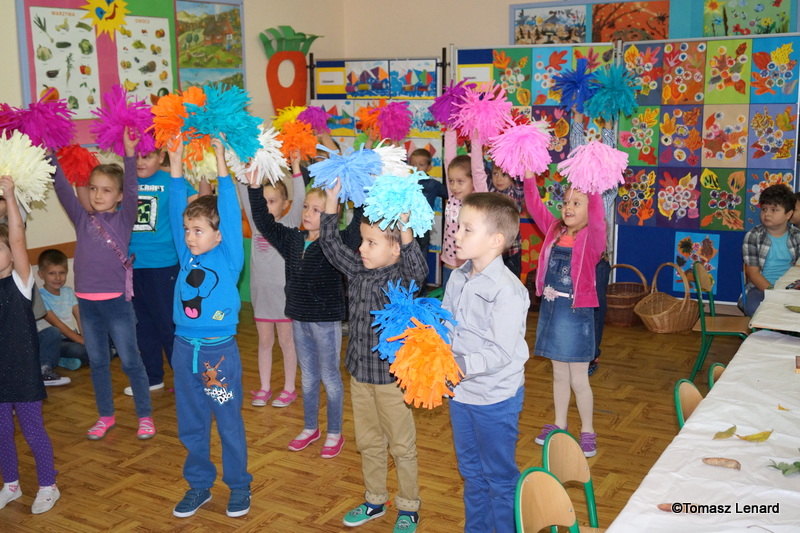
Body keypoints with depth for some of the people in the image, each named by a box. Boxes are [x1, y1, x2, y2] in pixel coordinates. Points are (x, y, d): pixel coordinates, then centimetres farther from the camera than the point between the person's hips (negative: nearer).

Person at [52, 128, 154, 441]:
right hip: (86, 301, 4)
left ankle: (145, 416, 17)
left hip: (116, 301, -4)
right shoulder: (82, 220, 6)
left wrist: (130, 155, -26)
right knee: (97, 362, 14)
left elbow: (132, 191, -16)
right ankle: (106, 416, 28)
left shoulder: (124, 219, -2)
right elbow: (63, 189, 2)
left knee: (130, 361, 5)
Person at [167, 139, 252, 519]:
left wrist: (220, 160, -16)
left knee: (229, 423, 8)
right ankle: (199, 484, 31)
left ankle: (239, 485, 25)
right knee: (190, 425, 15)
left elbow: (230, 212, -15)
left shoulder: (229, 258, -8)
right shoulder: (186, 255, 3)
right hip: (185, 349, 5)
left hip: (220, 352, -5)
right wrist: (175, 163, -3)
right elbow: (176, 208, 2)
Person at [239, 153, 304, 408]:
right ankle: (264, 388, 23)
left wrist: (296, 169, -26)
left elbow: (299, 199, -17)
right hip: (261, 290, 4)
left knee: (286, 340, 6)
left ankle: (289, 389, 17)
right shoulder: (257, 223, 5)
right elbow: (245, 197, 1)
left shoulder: (289, 224, -5)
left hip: (284, 291, -4)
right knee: (264, 341, 13)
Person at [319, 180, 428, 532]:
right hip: (359, 373, 6)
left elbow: (418, 268, -36)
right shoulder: (358, 271, 1)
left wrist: (404, 227, -47)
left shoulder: (402, 276, -15)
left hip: (392, 375, -6)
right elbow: (330, 243, 3)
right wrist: (332, 197, -5)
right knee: (368, 443, 20)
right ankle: (375, 500, 38)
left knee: (402, 446, 10)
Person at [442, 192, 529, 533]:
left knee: (500, 478, 10)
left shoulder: (507, 290, -23)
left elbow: (501, 353, -26)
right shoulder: (458, 279, 1)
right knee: (471, 472, 24)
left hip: (496, 397, -8)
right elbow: (446, 327, 9)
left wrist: (462, 365, -35)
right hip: (460, 393, 8)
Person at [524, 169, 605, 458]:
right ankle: (559, 424, 33)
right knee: (559, 374, 19)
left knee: (579, 379, 5)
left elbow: (597, 216, -30)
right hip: (550, 309, 5)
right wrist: (528, 175, -6)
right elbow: (535, 207, 4)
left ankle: (587, 431, 22)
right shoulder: (554, 230, 5)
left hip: (576, 313, -5)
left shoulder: (592, 237, -11)